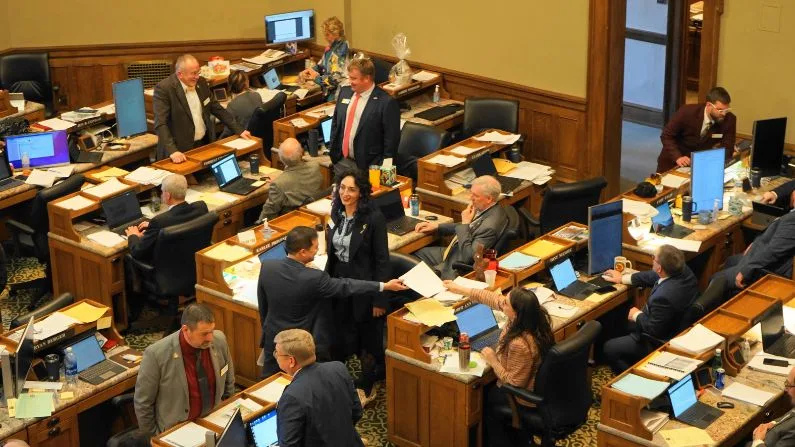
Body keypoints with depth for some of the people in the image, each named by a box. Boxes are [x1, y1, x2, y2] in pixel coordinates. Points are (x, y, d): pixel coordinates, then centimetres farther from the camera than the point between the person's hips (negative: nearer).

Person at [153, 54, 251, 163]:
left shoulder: (201, 83, 6)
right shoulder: (164, 89, -13)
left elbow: (218, 109, 17)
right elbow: (160, 124, -19)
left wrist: (238, 130, 12)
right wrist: (172, 151, -31)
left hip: (204, 144, 5)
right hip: (181, 150, -5)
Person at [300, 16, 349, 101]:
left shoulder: (340, 51, -20)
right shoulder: (331, 47, 7)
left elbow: (335, 79, -25)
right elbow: (321, 65, 20)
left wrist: (316, 77, -13)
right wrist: (310, 70, 0)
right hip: (328, 92, 9)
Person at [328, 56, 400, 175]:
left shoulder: (387, 103, -15)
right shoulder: (344, 92, 5)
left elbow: (391, 139, -12)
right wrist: (332, 150, 11)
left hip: (367, 165, -6)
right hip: (340, 161, 6)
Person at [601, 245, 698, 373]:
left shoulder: (664, 297, -40)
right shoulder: (682, 270, -15)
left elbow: (654, 330, -27)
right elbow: (653, 276, 4)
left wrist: (637, 315, -9)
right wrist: (623, 278, 11)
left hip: (660, 342, -9)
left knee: (609, 348, 4)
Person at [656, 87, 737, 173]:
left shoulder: (729, 120, -17)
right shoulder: (687, 112, -22)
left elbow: (727, 149, -11)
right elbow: (666, 136, -15)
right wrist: (677, 157, -30)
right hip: (673, 160, -2)